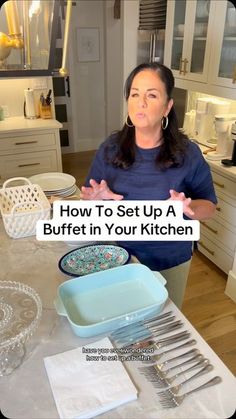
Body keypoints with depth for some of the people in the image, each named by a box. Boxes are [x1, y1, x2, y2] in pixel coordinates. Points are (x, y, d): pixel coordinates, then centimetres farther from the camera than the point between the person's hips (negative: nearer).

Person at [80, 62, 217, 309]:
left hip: (170, 262, -1)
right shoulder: (111, 148, -8)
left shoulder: (187, 153, -13)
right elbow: (88, 197, 2)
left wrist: (188, 208, -27)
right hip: (119, 256, 2)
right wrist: (98, 198, -21)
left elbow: (209, 206, -6)